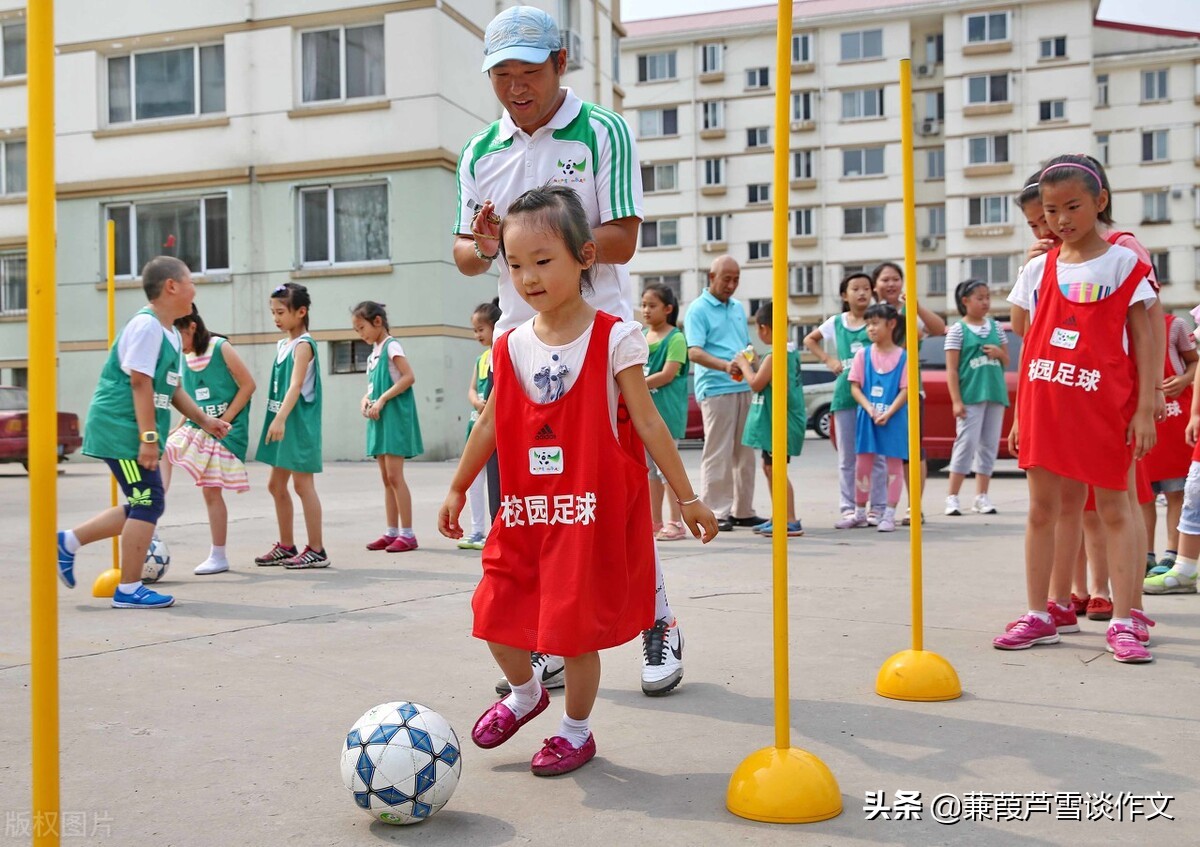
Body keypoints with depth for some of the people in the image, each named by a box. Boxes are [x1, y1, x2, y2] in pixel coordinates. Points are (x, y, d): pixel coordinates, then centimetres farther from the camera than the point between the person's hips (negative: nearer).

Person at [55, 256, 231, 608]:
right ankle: (129, 589, 2)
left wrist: (203, 419, 15)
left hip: (129, 432, 10)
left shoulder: (170, 334, 14)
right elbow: (140, 383, -21)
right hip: (122, 428, -10)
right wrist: (149, 437, -23)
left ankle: (68, 541, 23)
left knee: (143, 505, 15)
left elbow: (172, 388, 21)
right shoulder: (146, 325, -16)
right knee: (148, 503, -6)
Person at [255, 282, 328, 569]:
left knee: (302, 484, -6)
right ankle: (286, 546, 23)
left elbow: (295, 386, -24)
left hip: (299, 424, -9)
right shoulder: (283, 344, 14)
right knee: (276, 484, 13)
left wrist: (280, 418, -34)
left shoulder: (303, 345, -12)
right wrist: (276, 420, 16)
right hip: (283, 424, 9)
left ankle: (316, 550, 1)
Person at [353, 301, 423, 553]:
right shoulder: (373, 353, 17)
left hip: (394, 416, -9)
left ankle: (407, 534, -6)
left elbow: (409, 377, -17)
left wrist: (382, 400, -19)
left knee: (394, 476, -10)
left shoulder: (391, 346, -7)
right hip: (379, 419, 9)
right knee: (386, 478, 9)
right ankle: (392, 532, 14)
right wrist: (365, 399, 0)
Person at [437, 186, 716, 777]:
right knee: (497, 617, 6)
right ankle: (524, 694, 38)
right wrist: (457, 489, 20)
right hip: (526, 511, 4)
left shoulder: (613, 339, -9)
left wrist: (687, 498, -5)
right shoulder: (512, 346, 4)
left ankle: (576, 731, 29)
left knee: (577, 628, 4)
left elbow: (647, 423, -6)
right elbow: (490, 425, 14)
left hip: (594, 511, -4)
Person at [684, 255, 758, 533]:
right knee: (718, 454, -5)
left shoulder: (738, 308, 19)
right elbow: (694, 352, -16)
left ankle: (743, 511, 18)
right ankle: (716, 512, 0)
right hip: (715, 390, -7)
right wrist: (725, 366, -30)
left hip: (743, 388, 7)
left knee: (744, 453, 10)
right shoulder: (698, 309, -5)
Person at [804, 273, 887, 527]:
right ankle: (850, 510, 12)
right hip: (845, 394, 3)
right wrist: (828, 360, 10)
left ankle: (878, 509, 8)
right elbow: (810, 340, 21)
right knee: (846, 457, 6)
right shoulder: (836, 323, 7)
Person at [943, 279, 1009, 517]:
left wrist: (999, 353, -4)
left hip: (995, 394, 5)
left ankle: (981, 496, 13)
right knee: (967, 443, -9)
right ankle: (952, 497, -3)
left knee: (990, 445, 6)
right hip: (970, 396, -5)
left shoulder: (995, 326, 12)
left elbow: (1007, 361, 19)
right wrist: (956, 401, -13)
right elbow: (951, 370, -6)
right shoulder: (957, 330, -2)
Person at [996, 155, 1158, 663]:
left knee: (1113, 509, 3)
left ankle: (1122, 622, 8)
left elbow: (1142, 339, -2)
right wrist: (1020, 412, 10)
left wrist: (1145, 409, -9)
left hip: (1104, 406, -3)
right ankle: (1037, 617, 16)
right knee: (1042, 510, 7)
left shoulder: (1123, 263, 0)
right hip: (1046, 405, 4)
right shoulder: (1038, 269, 9)